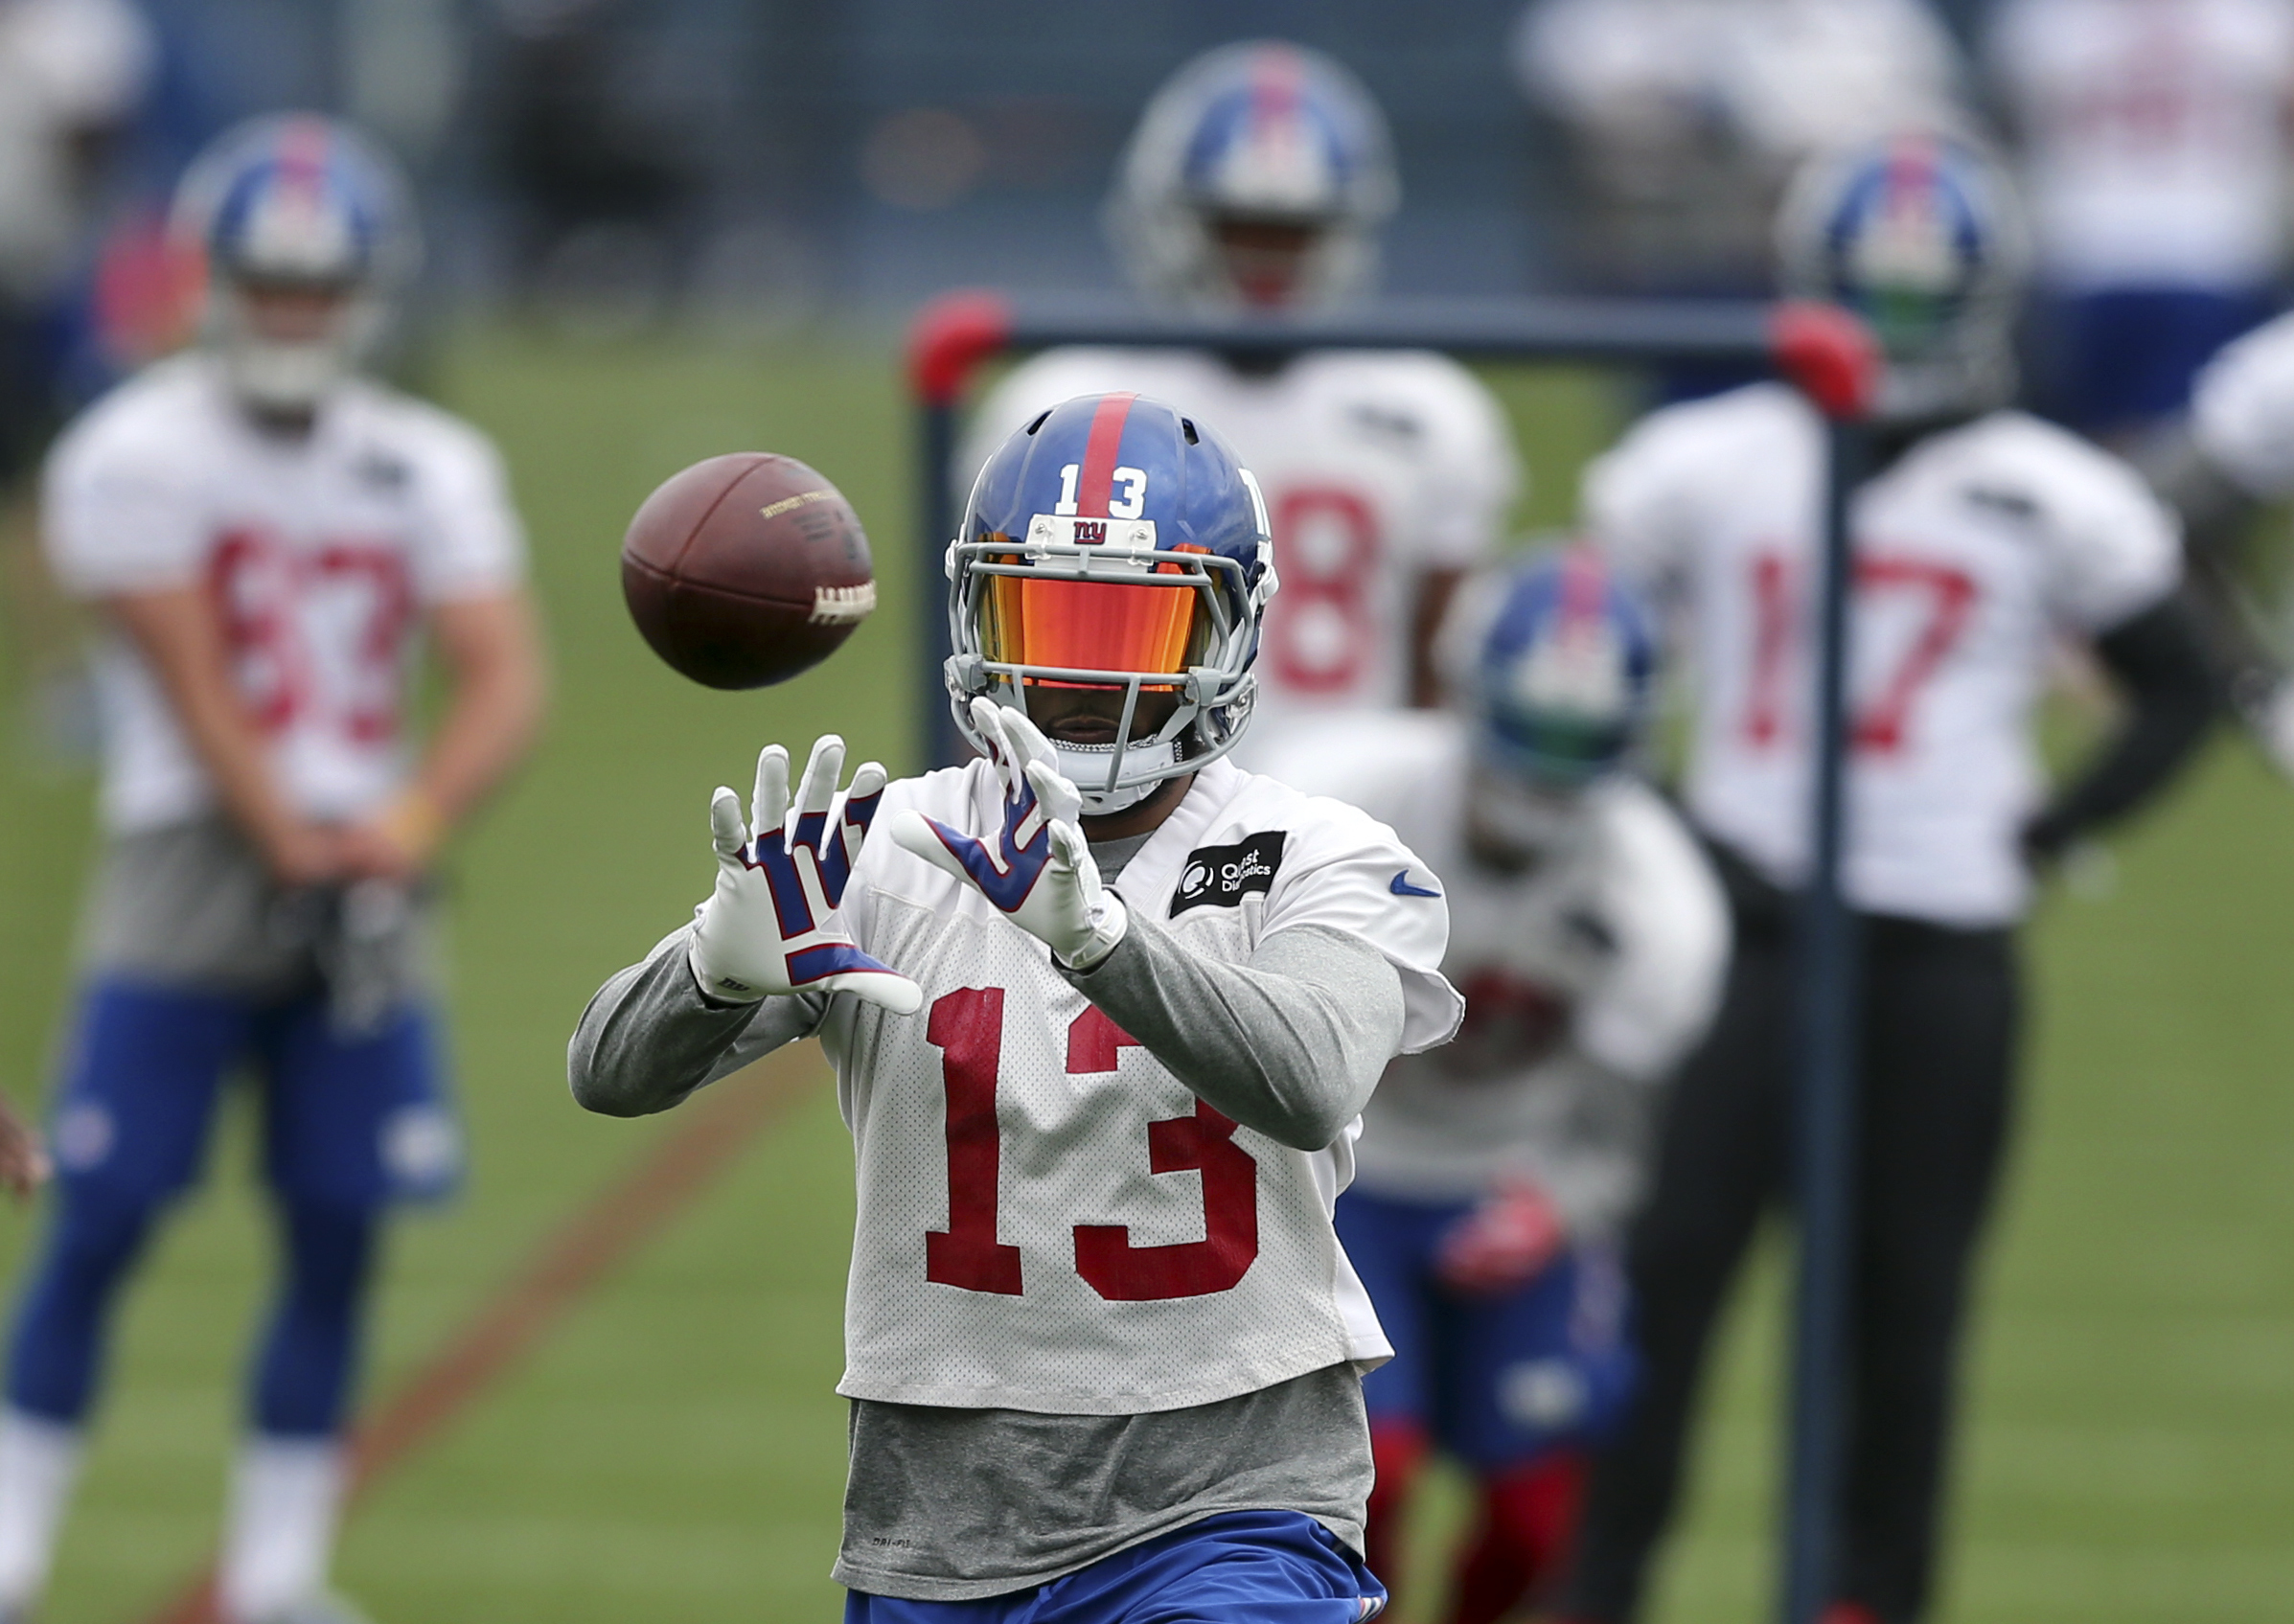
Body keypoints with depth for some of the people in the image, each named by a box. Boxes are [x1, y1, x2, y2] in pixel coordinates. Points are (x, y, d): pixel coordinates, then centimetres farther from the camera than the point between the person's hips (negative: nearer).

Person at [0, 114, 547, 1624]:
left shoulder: (427, 468, 7)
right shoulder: (140, 452, -5)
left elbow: (505, 680, -1)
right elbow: (197, 692, -10)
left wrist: (413, 822, -18)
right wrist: (296, 851, -16)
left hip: (359, 867, 4)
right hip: (194, 858, -4)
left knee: (339, 1237, 1)